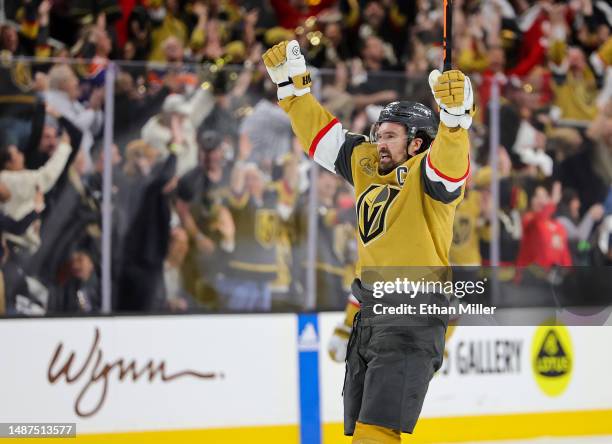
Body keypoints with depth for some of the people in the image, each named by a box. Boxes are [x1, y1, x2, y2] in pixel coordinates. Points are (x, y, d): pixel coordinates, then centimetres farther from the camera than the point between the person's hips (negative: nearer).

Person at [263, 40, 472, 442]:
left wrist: (455, 116, -47)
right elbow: (320, 132, 22)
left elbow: (449, 162, -29)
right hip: (370, 315, 9)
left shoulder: (425, 173, -7)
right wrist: (292, 84, 16)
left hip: (412, 322, -9)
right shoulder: (367, 166, 15)